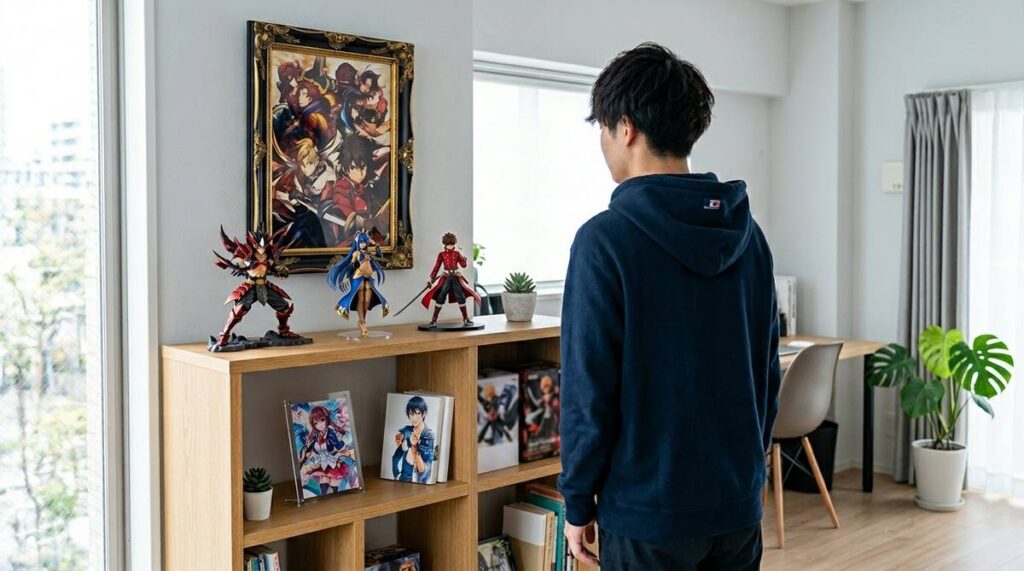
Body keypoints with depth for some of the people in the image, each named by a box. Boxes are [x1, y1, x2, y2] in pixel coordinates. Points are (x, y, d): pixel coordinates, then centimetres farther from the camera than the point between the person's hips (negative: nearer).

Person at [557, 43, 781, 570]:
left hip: (648, 507, -5)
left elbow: (589, 390, -15)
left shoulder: (606, 239, -15)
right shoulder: (747, 235, 3)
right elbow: (768, 372, 9)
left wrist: (578, 501, -4)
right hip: (740, 503, 6)